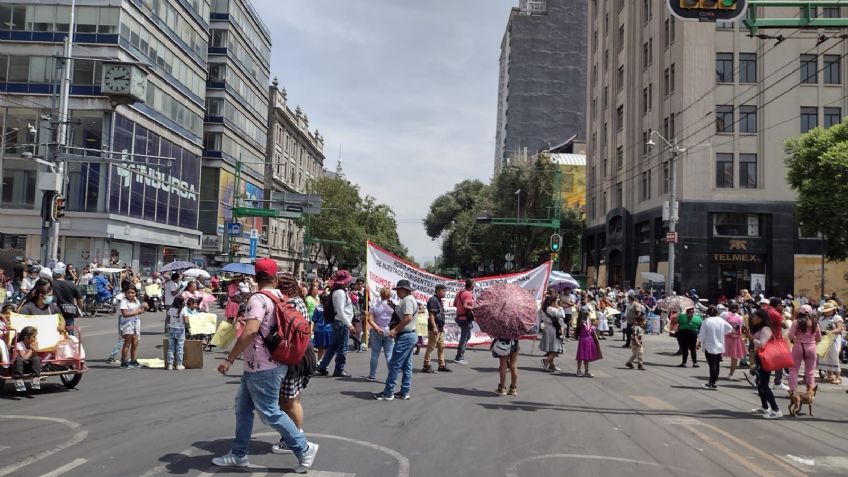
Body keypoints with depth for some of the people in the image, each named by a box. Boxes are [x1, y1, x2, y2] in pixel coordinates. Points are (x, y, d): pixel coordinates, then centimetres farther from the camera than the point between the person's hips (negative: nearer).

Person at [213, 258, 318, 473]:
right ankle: (238, 454, 25)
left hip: (262, 368, -9)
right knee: (242, 407, 17)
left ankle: (304, 449, 9)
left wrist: (230, 358, -29)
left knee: (270, 412, 0)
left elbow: (251, 331, -33)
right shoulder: (280, 297, 7)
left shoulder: (259, 299, -20)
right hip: (258, 366, 9)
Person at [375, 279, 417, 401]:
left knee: (394, 365, -7)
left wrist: (395, 329, -20)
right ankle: (404, 392, 16)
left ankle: (388, 393, -3)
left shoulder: (407, 299, -14)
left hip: (405, 336, -11)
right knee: (406, 366, 12)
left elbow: (408, 318, -25)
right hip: (409, 335, 11)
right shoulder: (409, 300, 18)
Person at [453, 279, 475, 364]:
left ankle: (460, 356, 24)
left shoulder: (460, 292, 8)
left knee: (467, 336, 23)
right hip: (466, 318, -9)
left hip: (460, 317, 9)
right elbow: (465, 306, -27)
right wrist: (473, 308, -14)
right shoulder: (468, 294, -18)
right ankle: (458, 358, 1)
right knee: (464, 338, -2)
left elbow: (454, 304, 13)